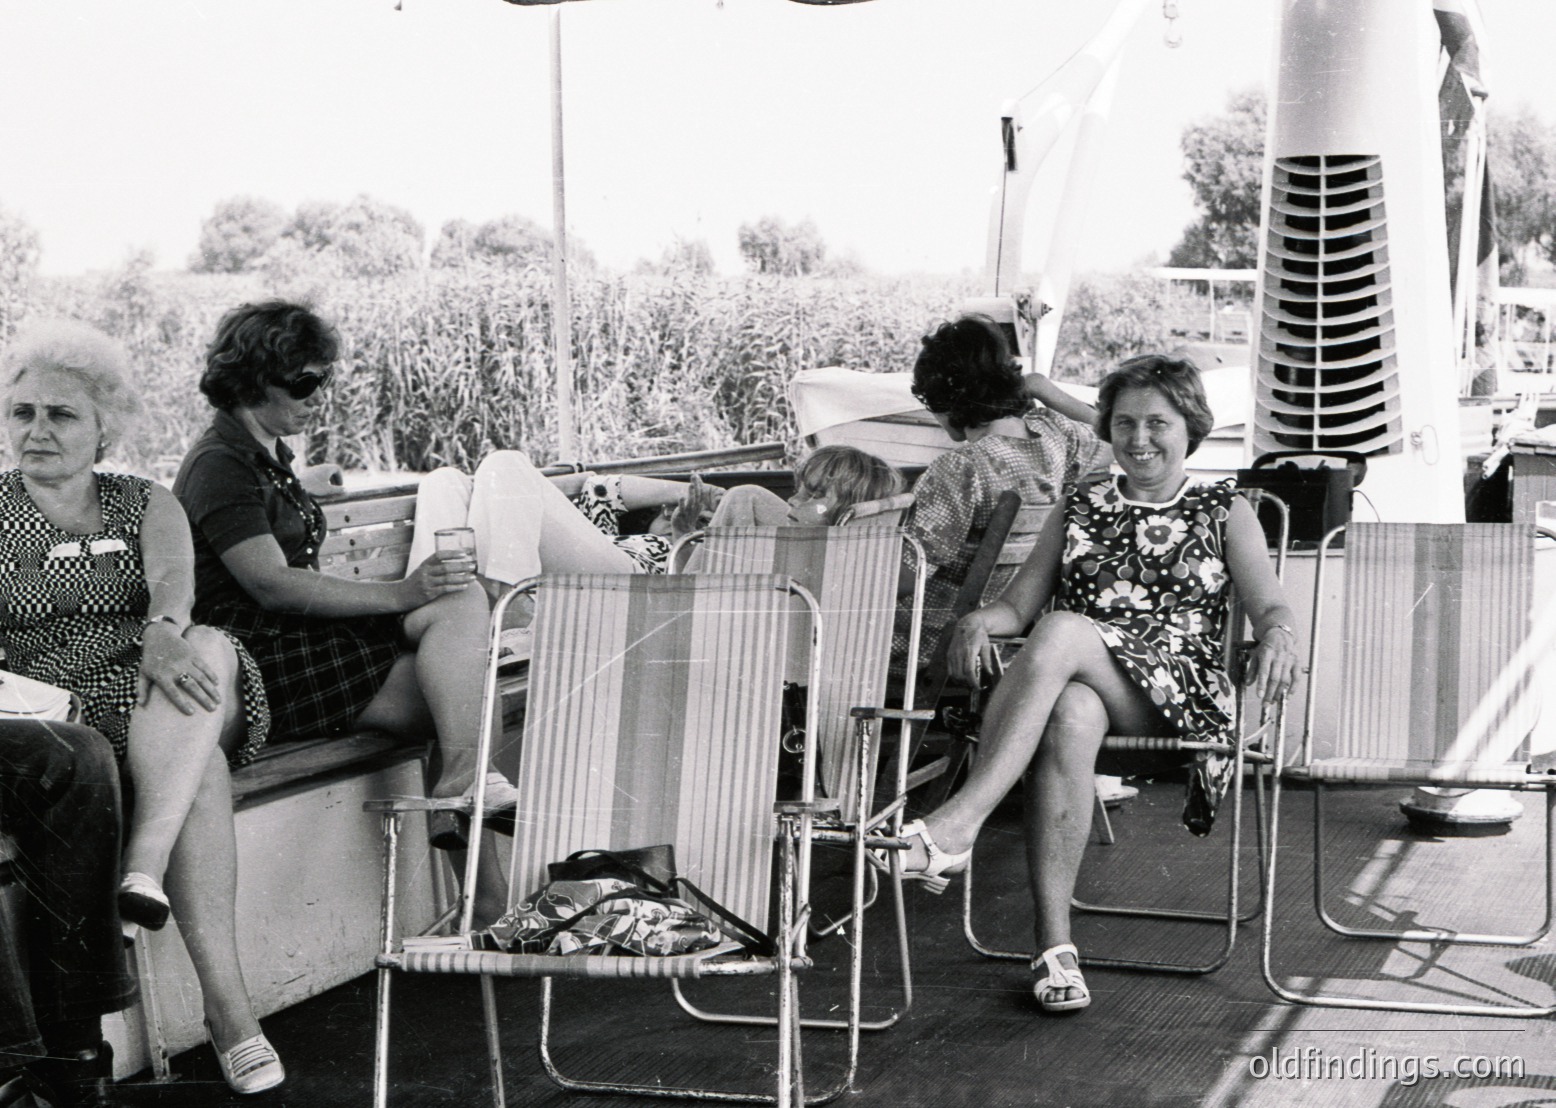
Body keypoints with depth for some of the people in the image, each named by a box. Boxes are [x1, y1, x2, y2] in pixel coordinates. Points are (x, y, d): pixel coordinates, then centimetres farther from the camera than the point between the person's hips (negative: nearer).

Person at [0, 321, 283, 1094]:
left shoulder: (148, 506, 17)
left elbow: (173, 579, -6)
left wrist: (164, 633, -31)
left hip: (162, 700, 2)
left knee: (205, 651, -34)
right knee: (201, 769, -33)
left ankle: (145, 862, -45)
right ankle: (228, 1008, -41)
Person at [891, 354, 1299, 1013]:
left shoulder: (1223, 512, 18)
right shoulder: (1079, 510, 24)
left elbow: (1271, 607, 5)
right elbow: (1019, 602, 16)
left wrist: (1278, 636, -21)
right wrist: (978, 621, -8)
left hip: (1180, 697, -2)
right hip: (1083, 686, 2)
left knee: (1063, 632, -34)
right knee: (1069, 716, -39)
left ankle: (957, 824, -45)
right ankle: (1054, 942, -40)